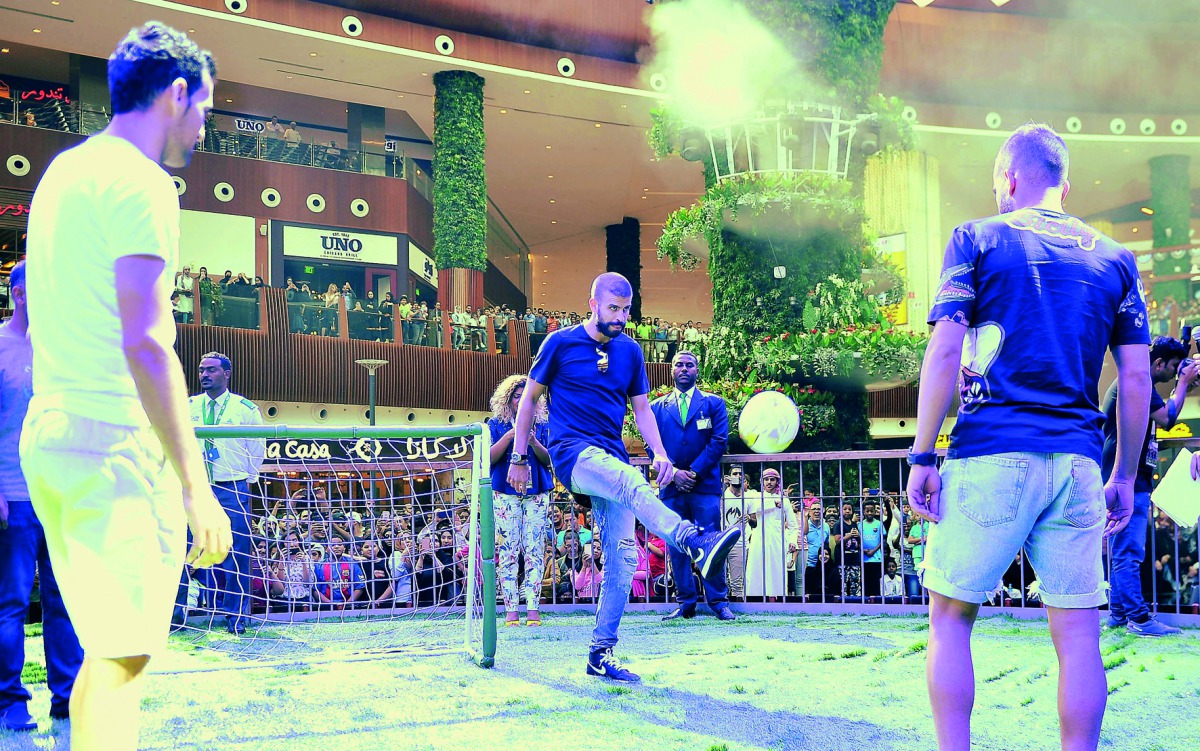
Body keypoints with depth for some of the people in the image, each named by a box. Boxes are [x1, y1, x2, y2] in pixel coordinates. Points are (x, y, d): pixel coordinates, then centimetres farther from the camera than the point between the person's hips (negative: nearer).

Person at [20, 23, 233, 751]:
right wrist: (197, 486, -19)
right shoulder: (141, 182, -10)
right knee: (123, 660, -7)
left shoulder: (61, 172, 18)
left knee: (109, 650, 17)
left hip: (49, 436, 9)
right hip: (117, 442, -9)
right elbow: (145, 343, -19)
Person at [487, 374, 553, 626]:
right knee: (508, 551, -6)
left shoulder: (540, 425, 12)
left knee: (534, 550, -4)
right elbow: (489, 458, -1)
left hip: (536, 493, 1)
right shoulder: (497, 425, 8)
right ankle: (511, 609, -4)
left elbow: (548, 460, 5)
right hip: (505, 492, -1)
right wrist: (510, 435, -13)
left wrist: (533, 442, -13)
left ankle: (532, 608, -4)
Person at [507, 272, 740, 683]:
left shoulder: (630, 351, 13)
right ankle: (697, 543, -58)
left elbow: (641, 408, 17)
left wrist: (660, 453, 0)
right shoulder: (561, 342, 2)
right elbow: (530, 398, 7)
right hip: (572, 453, -5)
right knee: (631, 481, -36)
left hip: (612, 458, 5)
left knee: (622, 556, -3)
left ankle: (601, 653, 5)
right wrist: (519, 458, 5)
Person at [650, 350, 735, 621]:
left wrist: (694, 472, -10)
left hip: (705, 485, -2)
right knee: (676, 545, 0)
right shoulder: (657, 407, 14)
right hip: (671, 487, 2)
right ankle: (686, 603, 6)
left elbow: (719, 441, 0)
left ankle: (718, 602, 0)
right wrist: (674, 473, -9)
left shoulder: (713, 403, 10)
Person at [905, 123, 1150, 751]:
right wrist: (1124, 477, 15)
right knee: (1078, 633, 6)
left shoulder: (977, 239, 3)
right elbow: (1136, 379, 9)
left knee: (950, 617, 7)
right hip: (1077, 464, 3)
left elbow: (945, 352, -6)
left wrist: (921, 455, -3)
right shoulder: (1113, 257, 13)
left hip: (990, 457, -3)